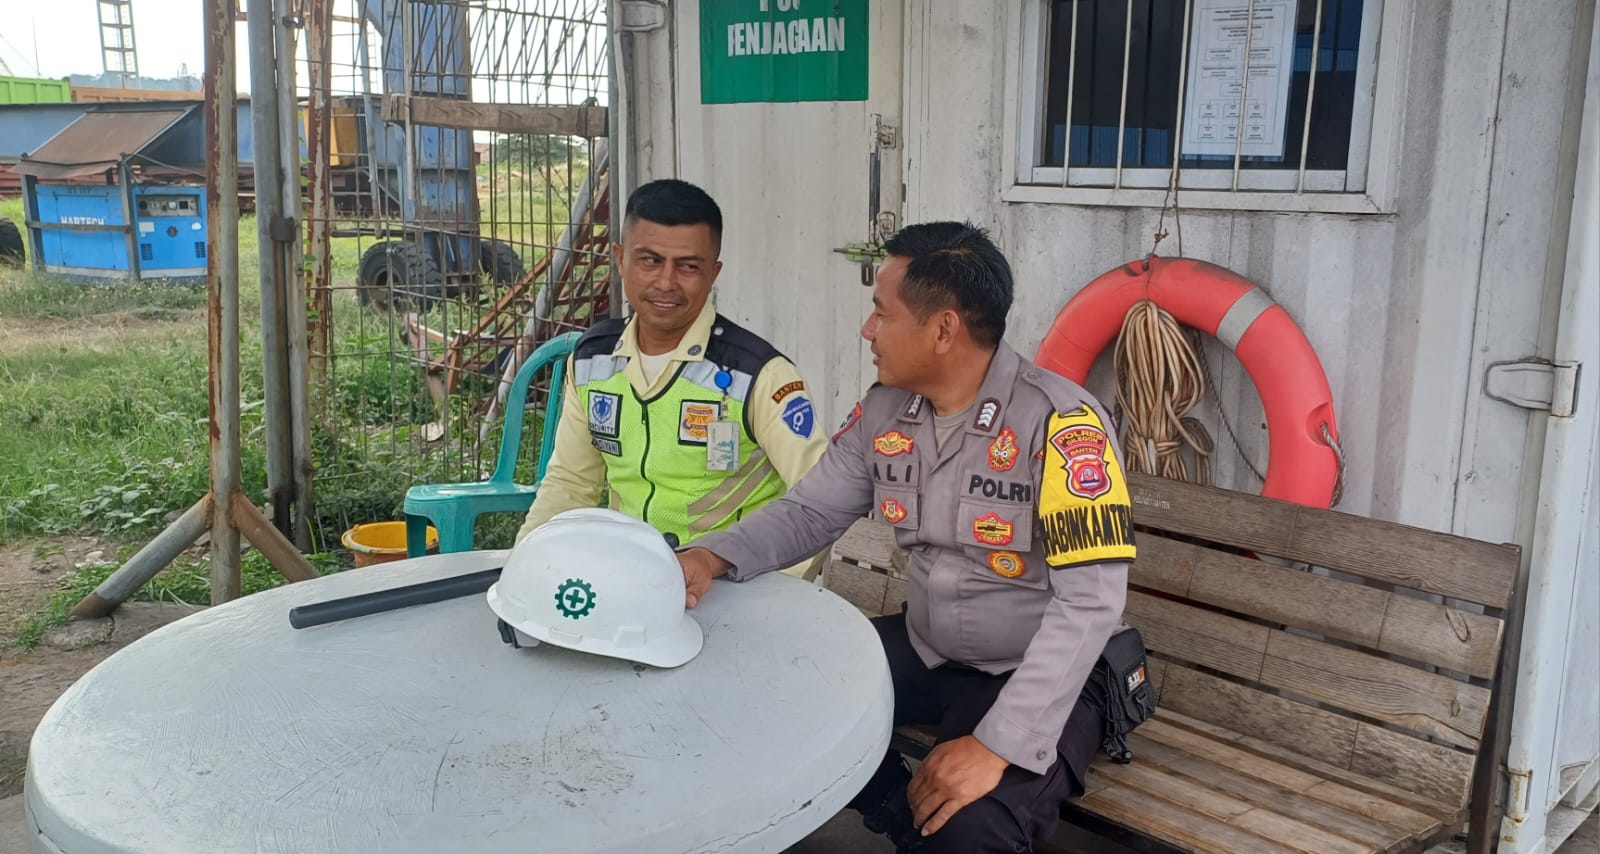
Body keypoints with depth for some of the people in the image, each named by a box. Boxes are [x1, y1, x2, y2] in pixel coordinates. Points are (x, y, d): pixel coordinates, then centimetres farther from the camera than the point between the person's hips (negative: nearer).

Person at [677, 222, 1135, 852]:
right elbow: (808, 512, 5)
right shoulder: (883, 412, -3)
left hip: (1038, 678, -6)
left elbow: (1090, 603, -27)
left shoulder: (1061, 424, -24)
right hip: (923, 651, 7)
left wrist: (998, 742, -33)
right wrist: (714, 556, -16)